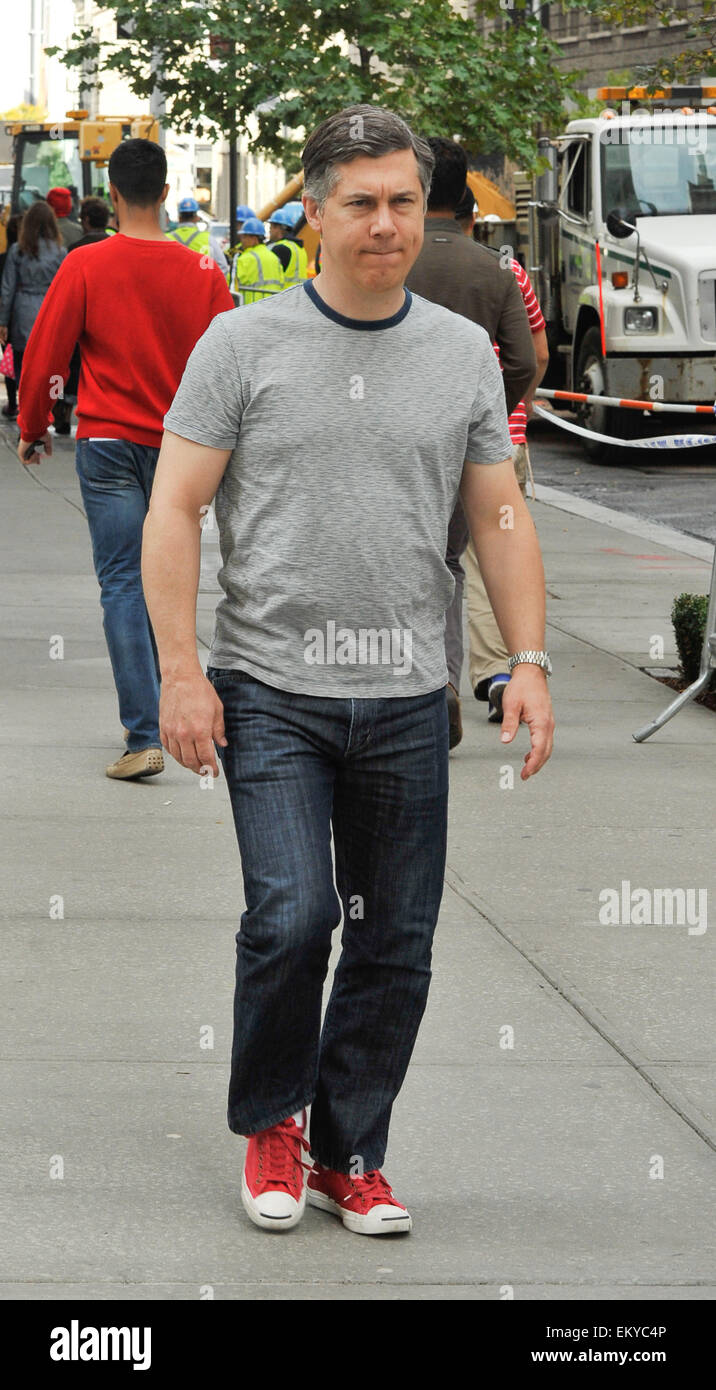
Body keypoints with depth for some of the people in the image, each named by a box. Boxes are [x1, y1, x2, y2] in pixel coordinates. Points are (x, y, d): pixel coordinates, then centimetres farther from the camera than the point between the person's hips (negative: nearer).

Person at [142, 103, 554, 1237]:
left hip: (406, 701, 3)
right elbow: (176, 511, -3)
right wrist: (182, 672, -11)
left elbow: (500, 516, 12)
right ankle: (269, 1122, 10)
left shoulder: (465, 354, 8)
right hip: (271, 694, -3)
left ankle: (349, 1157, 19)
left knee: (396, 939, 5)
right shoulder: (242, 345, -2)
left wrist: (530, 657, 0)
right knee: (293, 915, -14)